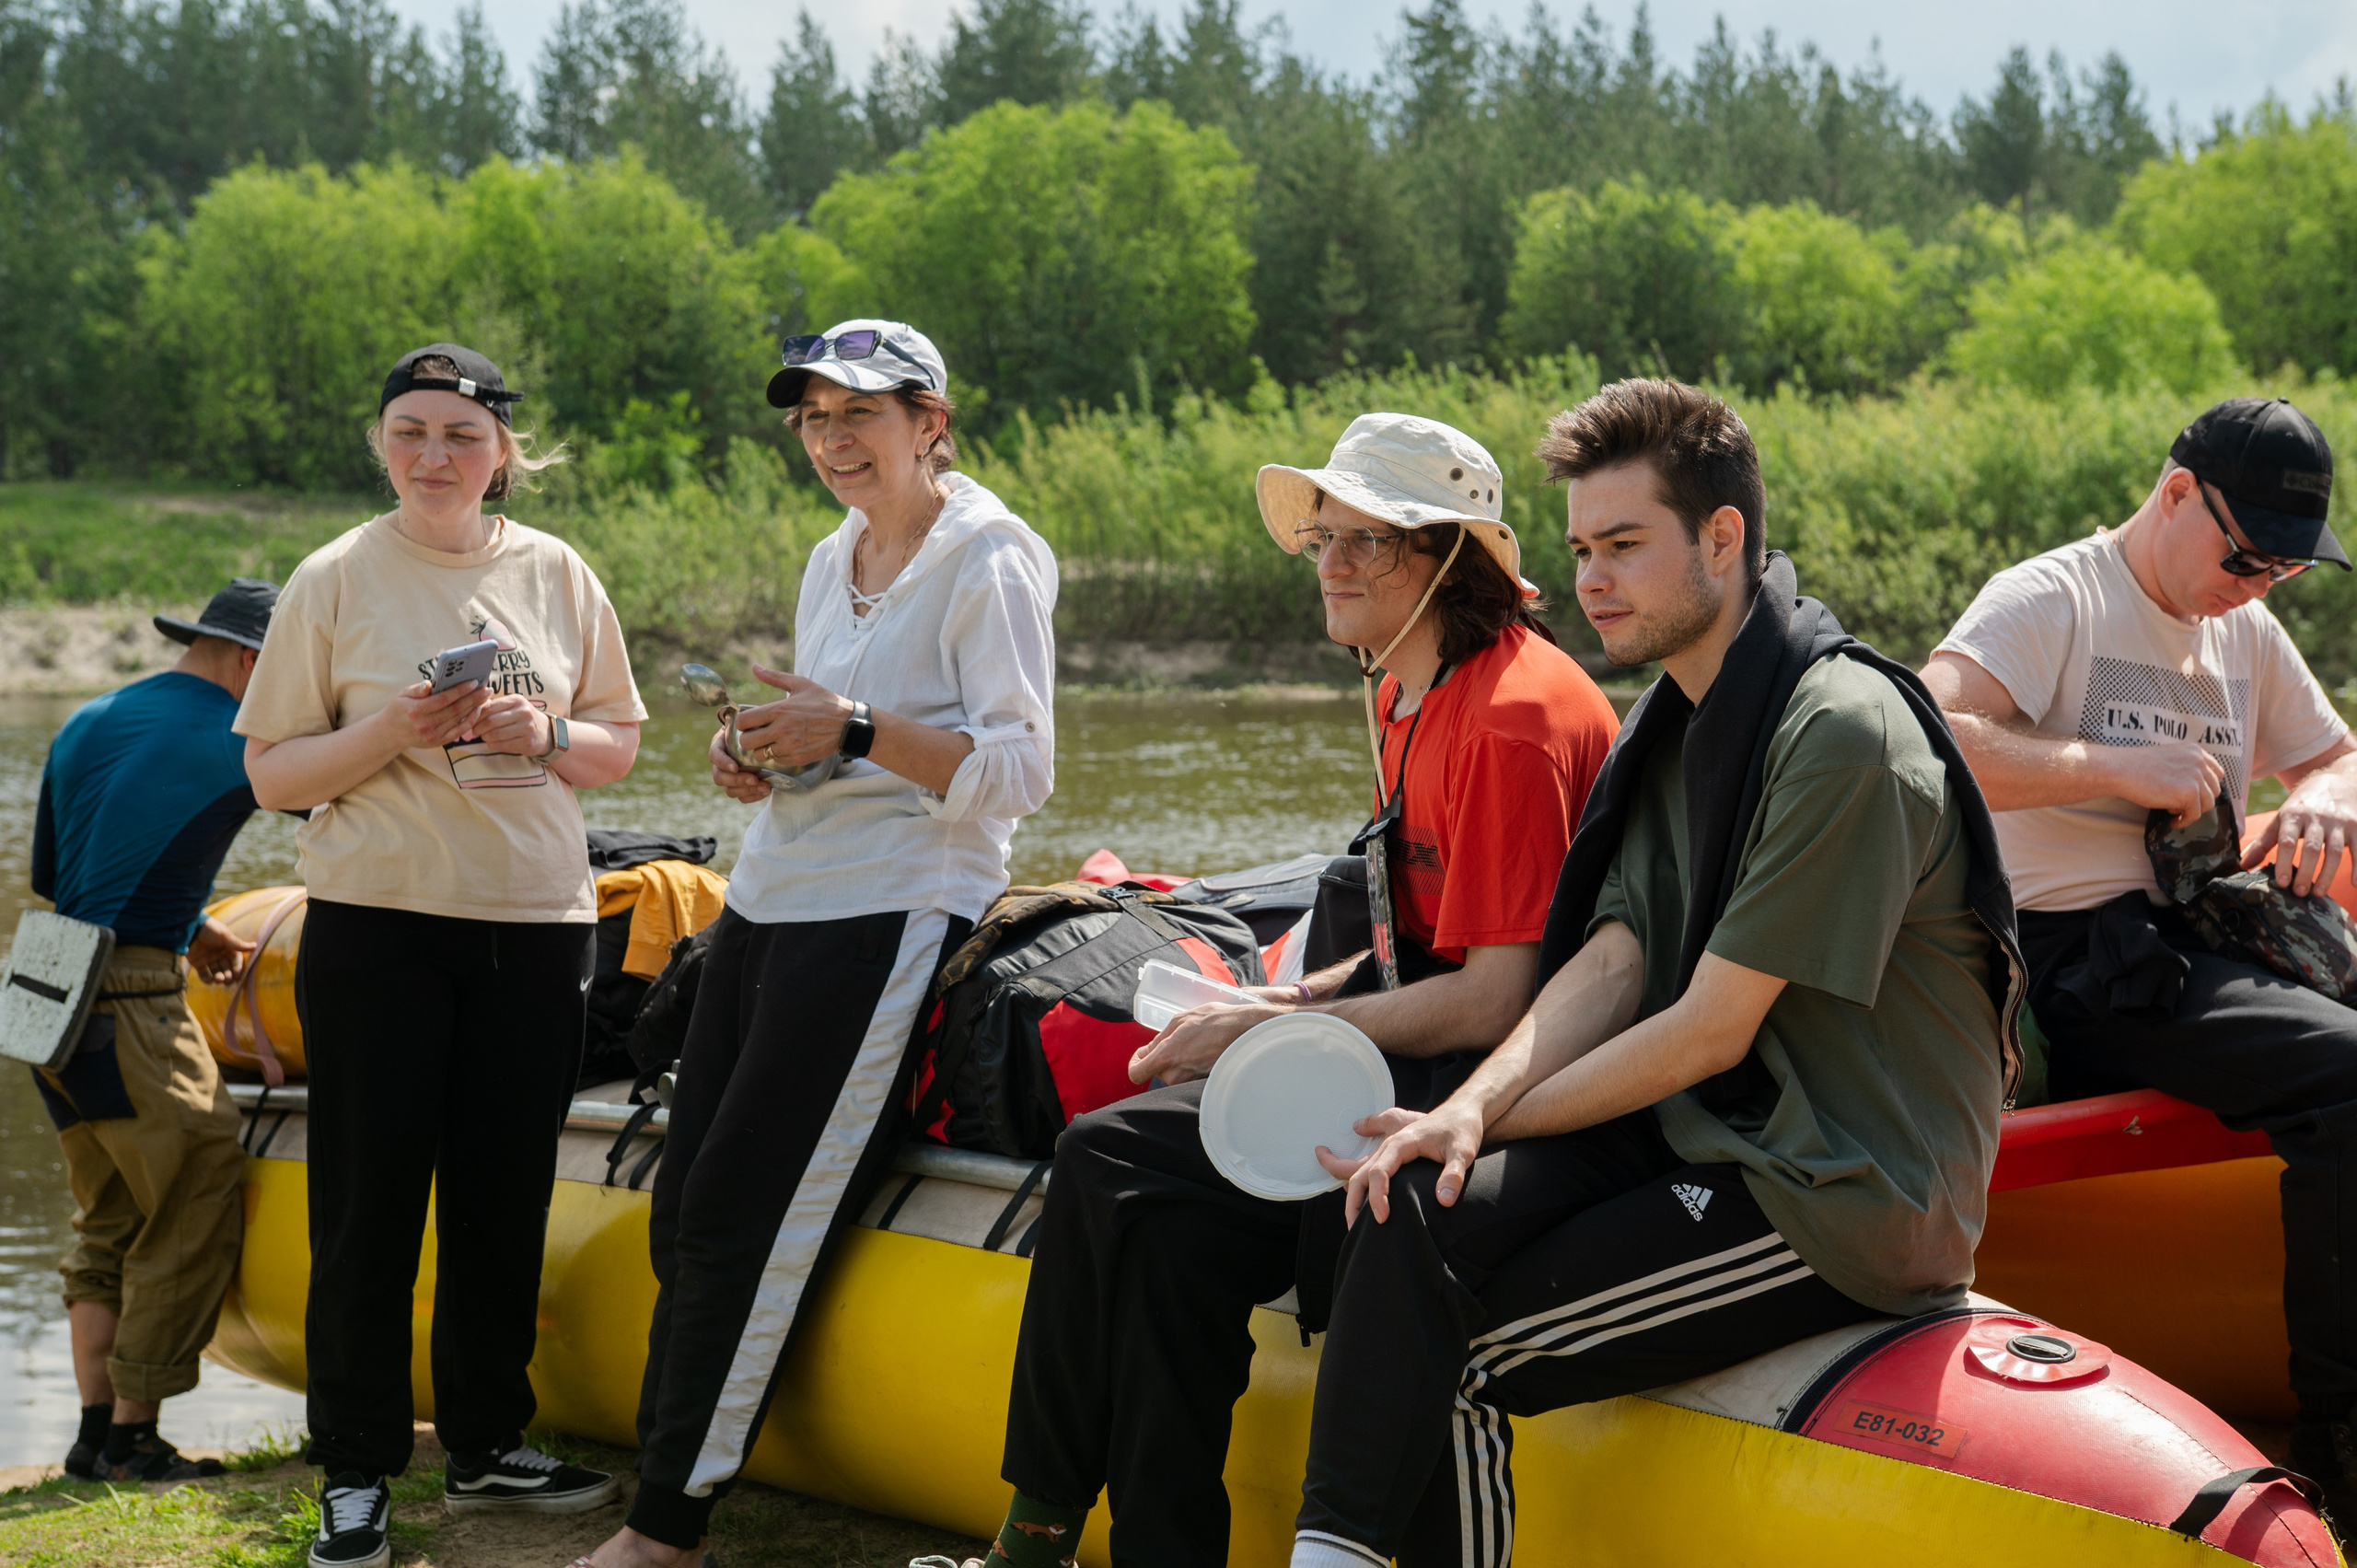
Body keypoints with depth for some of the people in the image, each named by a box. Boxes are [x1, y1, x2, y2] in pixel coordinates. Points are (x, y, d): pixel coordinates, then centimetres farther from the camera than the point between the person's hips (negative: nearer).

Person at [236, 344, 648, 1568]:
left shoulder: (554, 574, 7)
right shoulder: (335, 581, -1)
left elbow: (617, 745, 13)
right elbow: (271, 775, -1)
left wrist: (540, 736, -8)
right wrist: (395, 731, -16)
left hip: (536, 922, 3)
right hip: (378, 926, -3)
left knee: (505, 1195, 8)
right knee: (371, 1200, -2)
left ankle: (486, 1443, 23)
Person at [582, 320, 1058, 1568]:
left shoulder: (989, 560, -6)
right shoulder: (831, 561, 18)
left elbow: (1020, 772, -13)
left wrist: (857, 733, -23)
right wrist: (761, 757, 5)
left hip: (887, 921, -8)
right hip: (769, 903, 8)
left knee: (745, 1221, -9)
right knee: (685, 1213, 2)